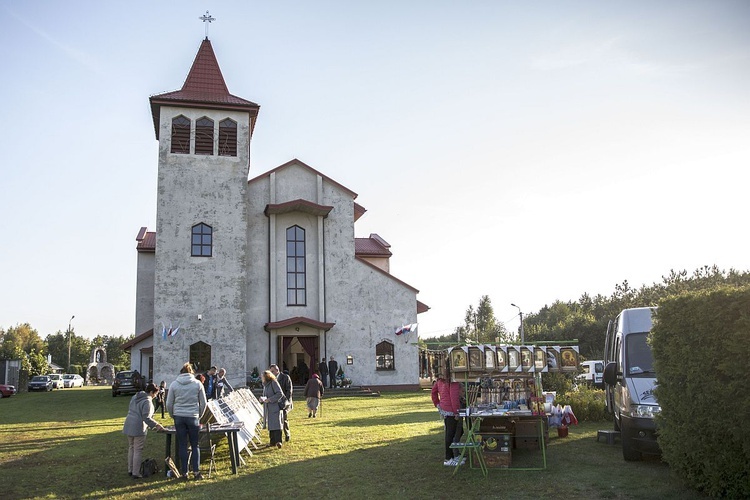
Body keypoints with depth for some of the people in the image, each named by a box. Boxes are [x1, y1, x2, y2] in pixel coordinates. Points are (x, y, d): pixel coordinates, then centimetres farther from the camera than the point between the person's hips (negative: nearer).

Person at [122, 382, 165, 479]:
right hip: (139, 428, -8)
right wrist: (156, 425, -12)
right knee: (138, 451, 1)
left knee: (131, 448, 19)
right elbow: (146, 418, -21)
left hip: (128, 426, 8)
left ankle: (130, 470, 26)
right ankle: (135, 473, 5)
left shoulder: (134, 397, 11)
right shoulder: (147, 402, -16)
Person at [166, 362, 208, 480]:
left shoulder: (174, 384, 3)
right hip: (193, 417, -1)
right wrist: (199, 416, 16)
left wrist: (173, 416, 18)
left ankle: (184, 472, 10)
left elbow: (169, 404, 5)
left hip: (179, 417, 1)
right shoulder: (198, 384, 2)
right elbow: (203, 403, 4)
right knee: (195, 445, 8)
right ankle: (196, 471, 2)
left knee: (182, 445, 8)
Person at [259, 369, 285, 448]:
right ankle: (273, 442, 13)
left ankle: (278, 441, -18)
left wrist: (269, 399, -19)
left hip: (275, 407, -8)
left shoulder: (274, 383, -10)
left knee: (276, 423, -13)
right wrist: (262, 399, 1)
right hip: (268, 408, 8)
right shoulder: (265, 385, 16)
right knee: (270, 424, 8)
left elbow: (280, 394, -16)